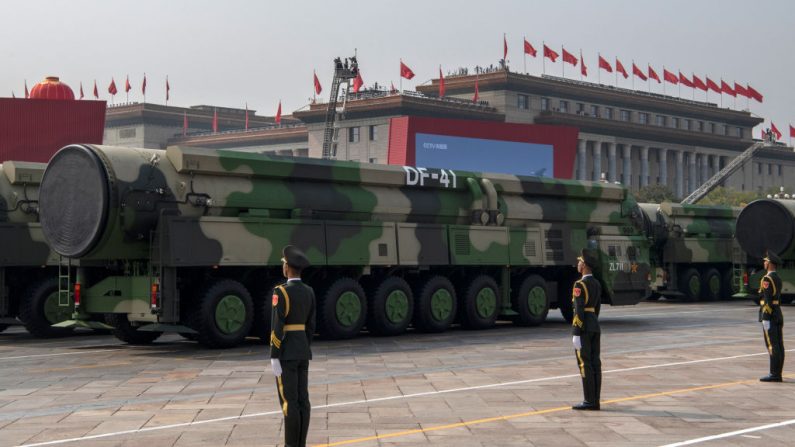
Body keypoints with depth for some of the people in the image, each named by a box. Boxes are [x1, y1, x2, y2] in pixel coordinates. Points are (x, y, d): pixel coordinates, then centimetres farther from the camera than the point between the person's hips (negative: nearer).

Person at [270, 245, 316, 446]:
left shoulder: (280, 292, -17)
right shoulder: (309, 292, 6)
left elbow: (277, 328, -19)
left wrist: (274, 358, -16)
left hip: (285, 352, -7)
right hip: (302, 350, 7)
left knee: (288, 401, -3)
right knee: (301, 399, 9)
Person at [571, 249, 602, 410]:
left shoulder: (579, 285, -15)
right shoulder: (597, 284, 12)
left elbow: (579, 311, -19)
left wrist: (576, 335, -18)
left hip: (583, 328, -8)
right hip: (595, 327, 8)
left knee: (585, 364, -5)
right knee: (594, 363, 7)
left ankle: (589, 401, -5)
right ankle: (595, 401, 8)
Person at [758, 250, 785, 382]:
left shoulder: (767, 279, -15)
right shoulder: (778, 278, 15)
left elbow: (767, 300, -19)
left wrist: (766, 318, -18)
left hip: (769, 316, -9)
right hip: (779, 315, 9)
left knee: (772, 346, -8)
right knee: (779, 346, 7)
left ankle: (774, 374, -8)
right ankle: (778, 374, 9)